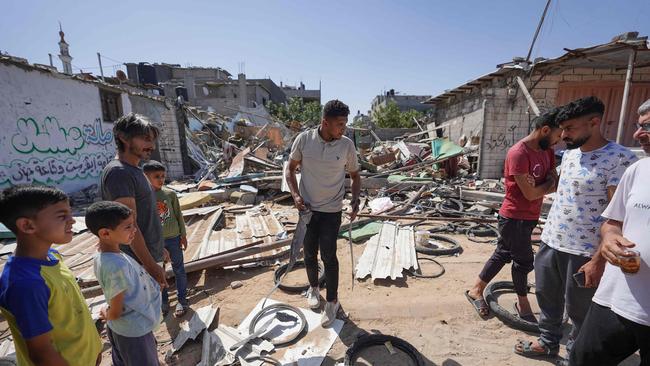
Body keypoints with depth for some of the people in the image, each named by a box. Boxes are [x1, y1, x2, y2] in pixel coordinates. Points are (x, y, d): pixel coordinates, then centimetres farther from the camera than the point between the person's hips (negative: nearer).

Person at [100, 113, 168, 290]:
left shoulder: (135, 170, 12)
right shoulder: (118, 172, -18)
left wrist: (159, 248, 22)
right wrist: (151, 266, -22)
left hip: (150, 255, 9)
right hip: (139, 262, -9)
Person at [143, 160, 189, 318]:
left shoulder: (170, 194, -6)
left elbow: (178, 215, 1)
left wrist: (183, 235, 1)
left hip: (173, 238, 0)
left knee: (179, 269, 9)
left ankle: (182, 300, 24)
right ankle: (163, 301, 32)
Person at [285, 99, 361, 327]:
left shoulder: (347, 145, -9)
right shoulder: (304, 139, -10)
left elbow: (355, 176, 4)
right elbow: (290, 170, 1)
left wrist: (355, 200, -12)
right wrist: (295, 195, -13)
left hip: (332, 211, -1)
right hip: (307, 208, 2)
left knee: (328, 256, 1)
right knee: (310, 253, 15)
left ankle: (332, 302, 22)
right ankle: (313, 288, 41)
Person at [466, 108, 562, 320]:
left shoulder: (547, 151, 6)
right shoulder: (519, 153, -23)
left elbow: (555, 184, 5)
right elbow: (530, 193, -22)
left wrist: (548, 183, -16)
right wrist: (550, 182, -5)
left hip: (529, 217, 8)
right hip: (514, 217, -8)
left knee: (503, 255, 15)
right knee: (524, 261, 8)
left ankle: (476, 290, 30)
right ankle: (523, 303, 32)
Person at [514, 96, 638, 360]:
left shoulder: (620, 159, -14)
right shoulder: (570, 153, 8)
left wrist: (599, 260, -19)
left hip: (583, 252, -7)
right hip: (549, 242, 7)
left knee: (579, 310, 11)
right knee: (547, 298, 20)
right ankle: (548, 342, 40)